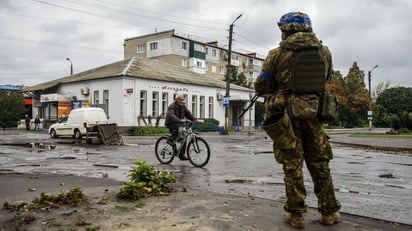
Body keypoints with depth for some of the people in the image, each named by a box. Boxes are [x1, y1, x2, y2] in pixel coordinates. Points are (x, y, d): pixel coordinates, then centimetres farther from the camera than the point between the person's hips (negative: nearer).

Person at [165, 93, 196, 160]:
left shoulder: (183, 106, 7)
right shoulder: (172, 106, -18)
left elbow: (188, 113, 3)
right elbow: (171, 115, -36)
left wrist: (194, 120, -15)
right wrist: (179, 120, -52)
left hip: (179, 124, 7)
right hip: (171, 124, -7)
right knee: (177, 126, -39)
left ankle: (181, 155, 4)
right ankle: (171, 140, -25)